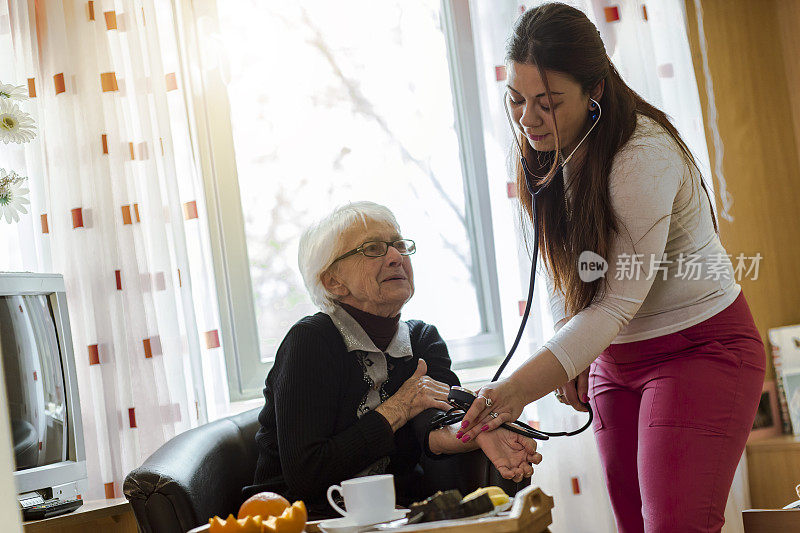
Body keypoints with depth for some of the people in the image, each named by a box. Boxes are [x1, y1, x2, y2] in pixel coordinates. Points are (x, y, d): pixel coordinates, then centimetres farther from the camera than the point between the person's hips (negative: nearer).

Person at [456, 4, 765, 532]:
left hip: (701, 348, -7)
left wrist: (521, 386, -31)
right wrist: (568, 359, 3)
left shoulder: (643, 158, -25)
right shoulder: (544, 153, -1)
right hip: (613, 359, 7)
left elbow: (618, 303, -25)